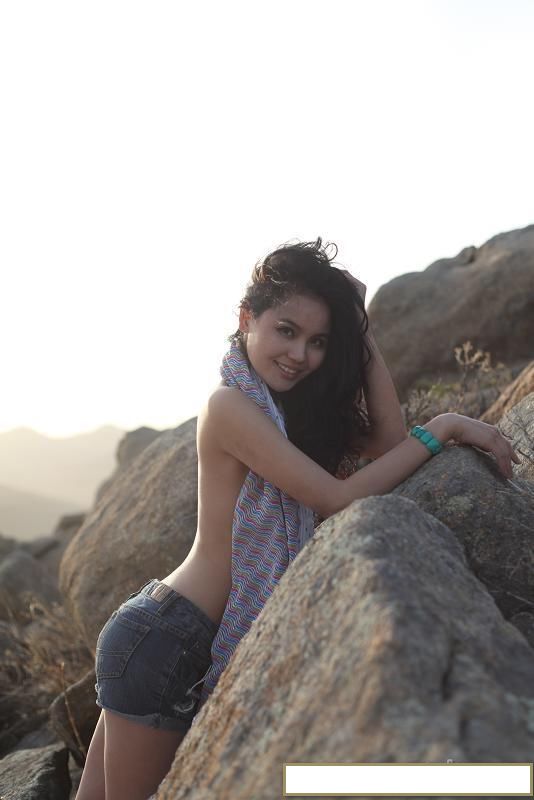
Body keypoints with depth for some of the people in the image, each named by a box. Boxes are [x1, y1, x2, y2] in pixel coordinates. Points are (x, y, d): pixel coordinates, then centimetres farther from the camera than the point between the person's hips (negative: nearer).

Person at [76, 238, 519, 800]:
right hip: (165, 641, -8)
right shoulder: (231, 405, -18)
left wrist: (359, 336, -5)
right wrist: (444, 427, -19)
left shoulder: (289, 408, 9)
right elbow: (340, 498, -23)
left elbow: (387, 442, -4)